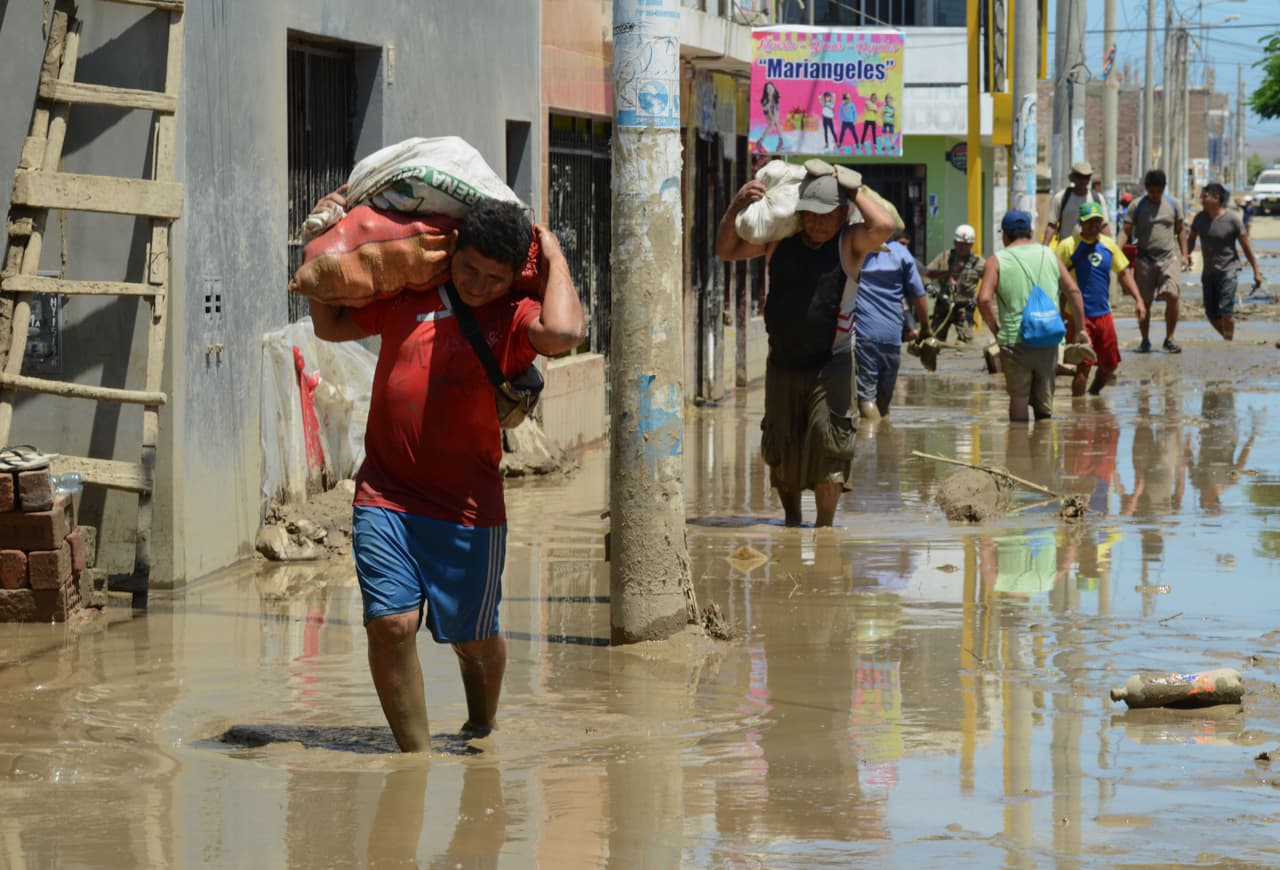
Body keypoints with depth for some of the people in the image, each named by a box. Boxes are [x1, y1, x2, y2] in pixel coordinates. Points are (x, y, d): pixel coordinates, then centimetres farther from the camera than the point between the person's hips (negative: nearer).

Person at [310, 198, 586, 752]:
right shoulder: (406, 295, 7)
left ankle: (481, 730, 42)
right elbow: (330, 325, 23)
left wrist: (553, 257, -12)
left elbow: (564, 333, -27)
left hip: (468, 510, -1)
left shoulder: (514, 319, -2)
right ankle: (417, 758, -3)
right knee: (390, 624, -14)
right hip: (385, 499, 1)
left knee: (473, 639, 11)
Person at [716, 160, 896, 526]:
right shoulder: (780, 240, 4)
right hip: (782, 364, 4)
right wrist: (736, 207, -4)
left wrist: (855, 190, -14)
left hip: (830, 365, -4)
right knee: (781, 448, 10)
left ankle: (825, 526, -5)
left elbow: (884, 227, -26)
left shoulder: (849, 243, -5)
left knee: (826, 447, -11)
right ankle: (791, 520, 27)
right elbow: (726, 250, 11)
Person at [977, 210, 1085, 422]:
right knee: (1044, 400, 11)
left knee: (1018, 397, 7)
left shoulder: (997, 261, 0)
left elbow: (984, 300, -12)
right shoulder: (1049, 255, 10)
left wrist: (995, 329, 1)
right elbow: (1073, 291, 7)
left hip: (1014, 339, -3)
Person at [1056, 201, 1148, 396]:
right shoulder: (1068, 246, -10)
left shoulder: (1108, 245, 7)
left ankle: (1093, 395, 38)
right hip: (1080, 316, -6)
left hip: (1104, 314, 6)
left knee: (1110, 364, 14)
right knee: (1083, 365, -11)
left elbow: (1123, 273, 17)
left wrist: (1137, 299, 7)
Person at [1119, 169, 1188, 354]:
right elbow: (1126, 231, -1)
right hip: (1144, 260, 0)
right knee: (1144, 302, 4)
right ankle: (1145, 341, 18)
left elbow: (1180, 231, 18)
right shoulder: (1137, 206, 2)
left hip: (1168, 257, 0)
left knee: (1173, 296, -16)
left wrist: (1184, 254, 9)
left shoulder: (1173, 205, 9)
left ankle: (1169, 339, -3)